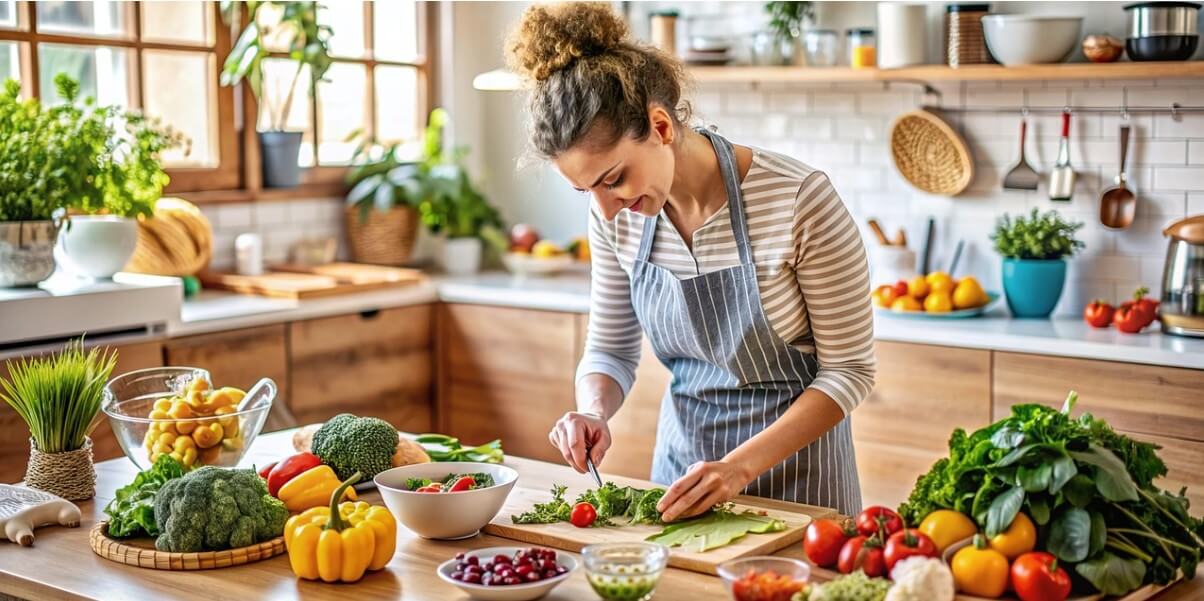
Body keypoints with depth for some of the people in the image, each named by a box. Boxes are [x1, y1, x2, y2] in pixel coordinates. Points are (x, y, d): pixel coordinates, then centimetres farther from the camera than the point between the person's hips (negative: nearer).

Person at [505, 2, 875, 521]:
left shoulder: (798, 200, -26)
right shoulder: (615, 215, -11)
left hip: (790, 455, -4)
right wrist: (593, 412, -19)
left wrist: (741, 466, -27)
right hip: (682, 449, 5)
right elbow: (610, 349, 3)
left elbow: (849, 370, -18)